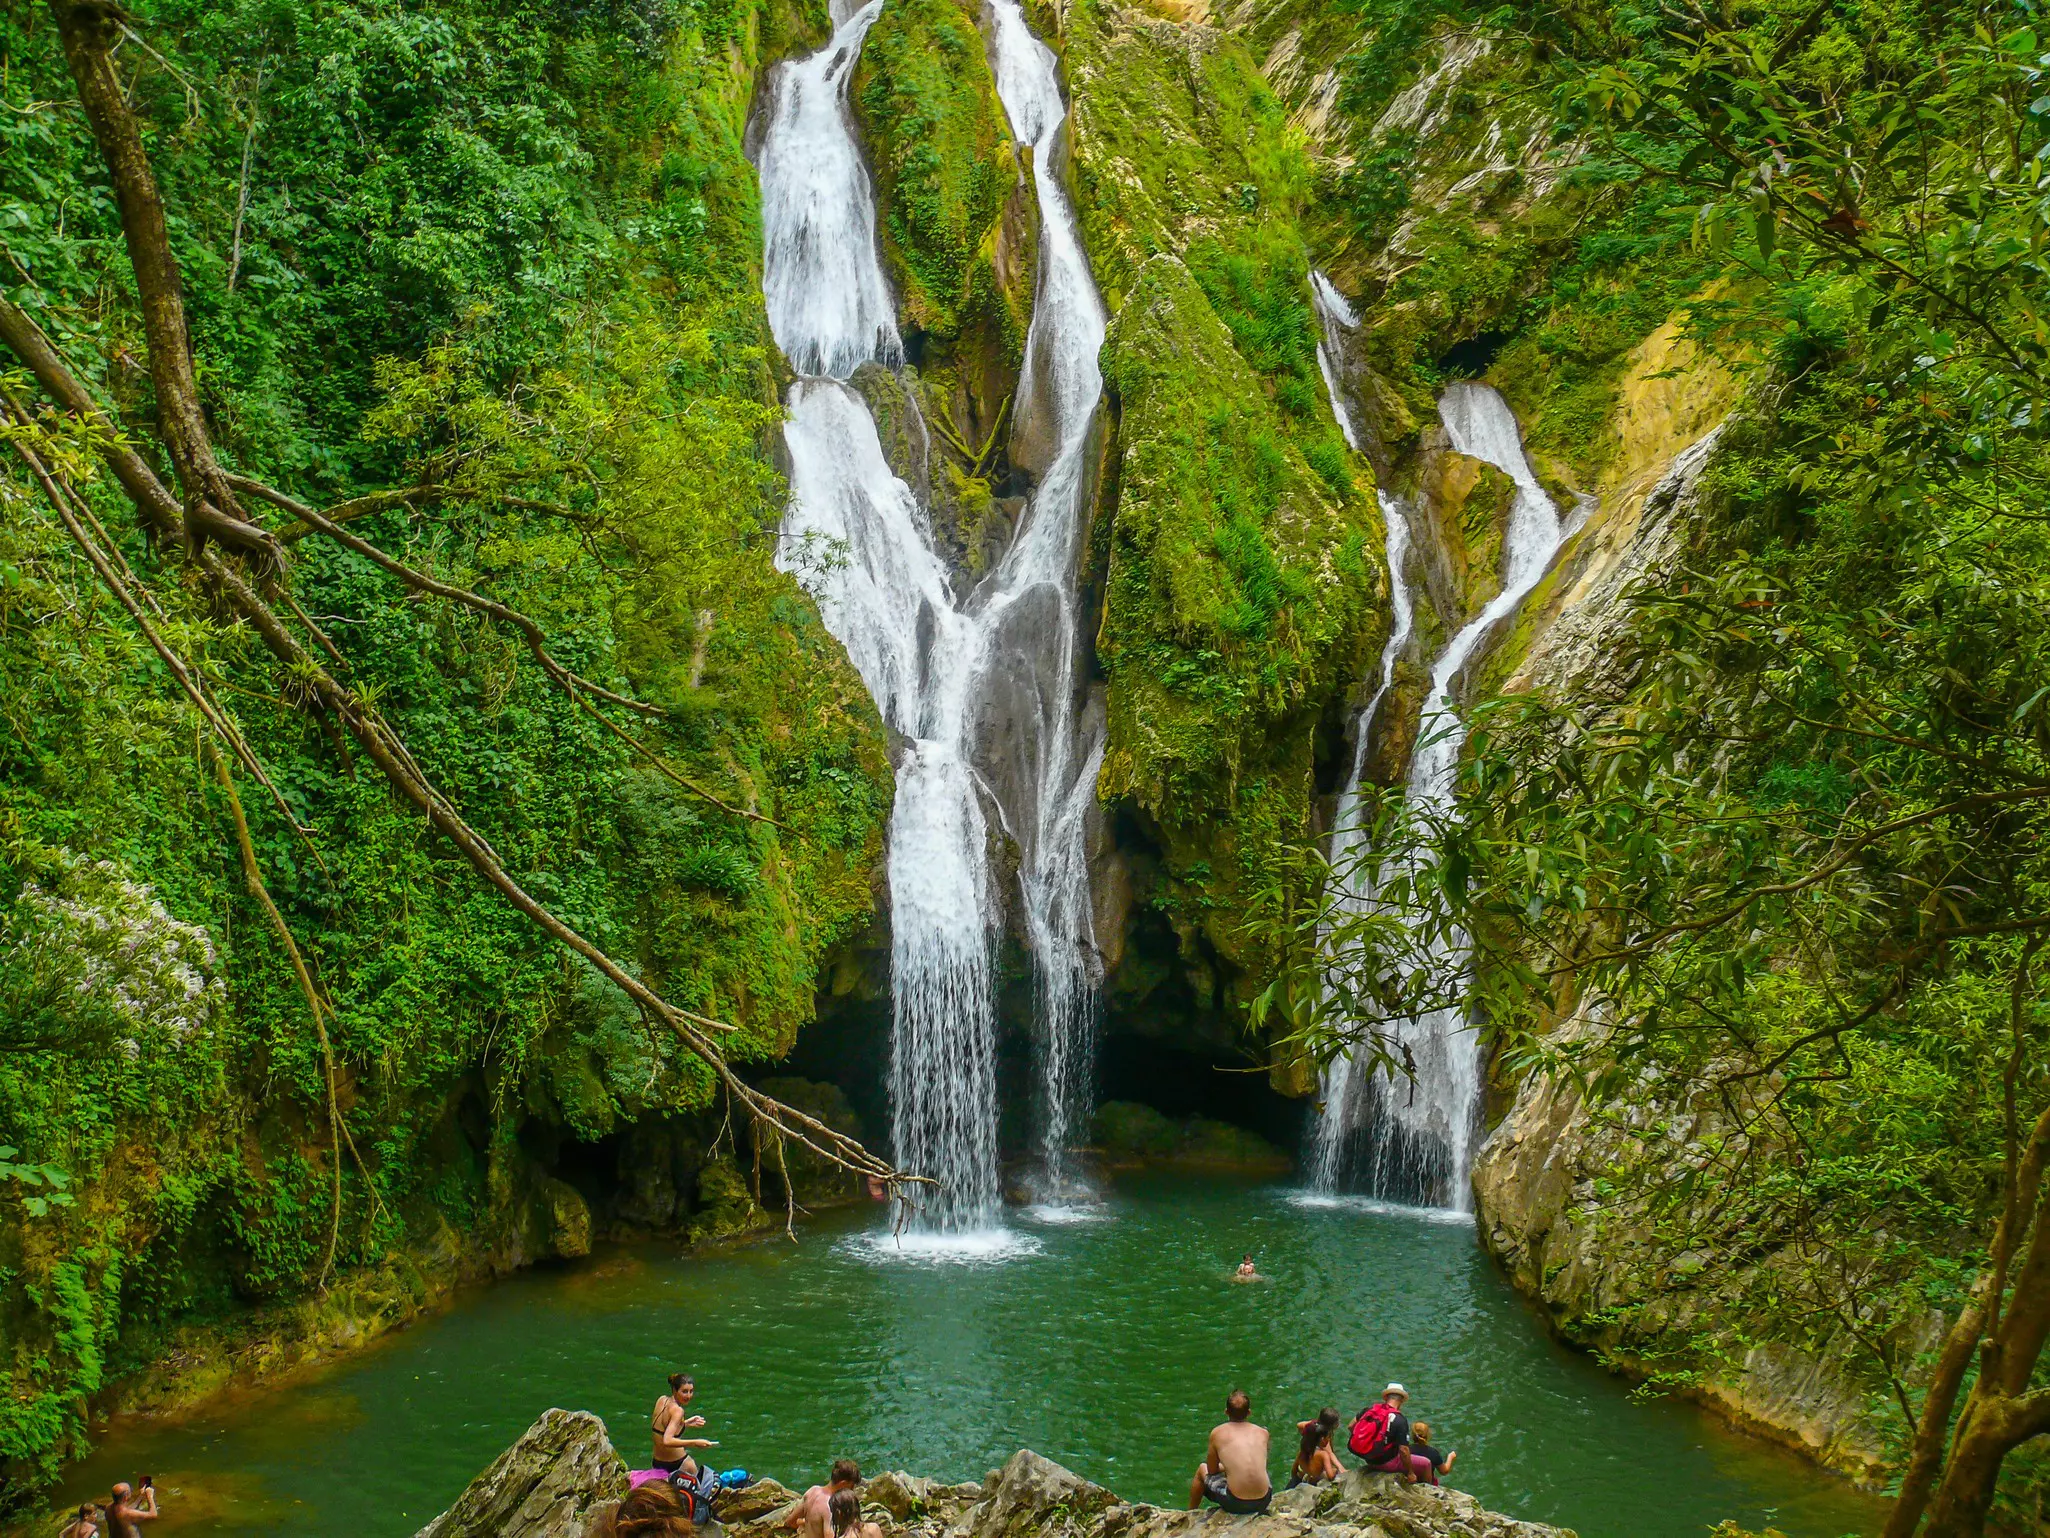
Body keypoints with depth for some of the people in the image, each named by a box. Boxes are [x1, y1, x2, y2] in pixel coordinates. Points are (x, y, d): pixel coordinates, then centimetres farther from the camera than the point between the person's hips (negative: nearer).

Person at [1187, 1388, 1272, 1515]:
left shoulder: (1217, 1433, -2)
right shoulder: (1262, 1433, 5)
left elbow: (1212, 1470, 10)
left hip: (1235, 1504, -3)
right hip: (1263, 1502, 3)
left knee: (1202, 1470, 27)